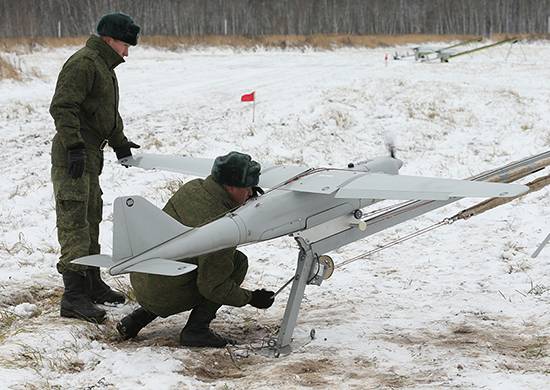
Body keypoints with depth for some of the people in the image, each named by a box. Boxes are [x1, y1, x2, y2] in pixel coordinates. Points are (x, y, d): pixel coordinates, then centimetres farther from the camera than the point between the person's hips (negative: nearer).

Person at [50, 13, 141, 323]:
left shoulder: (104, 66, 19)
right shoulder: (84, 64, -15)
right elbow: (62, 108, -24)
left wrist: (119, 142, 34)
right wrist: (74, 146, -29)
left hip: (90, 155, 11)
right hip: (73, 156, -11)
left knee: (91, 219, 18)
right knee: (75, 223, -12)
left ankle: (93, 285, 30)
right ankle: (74, 297, -13)